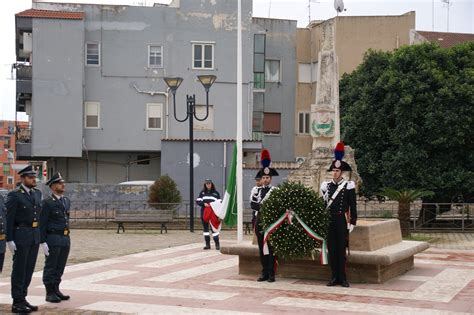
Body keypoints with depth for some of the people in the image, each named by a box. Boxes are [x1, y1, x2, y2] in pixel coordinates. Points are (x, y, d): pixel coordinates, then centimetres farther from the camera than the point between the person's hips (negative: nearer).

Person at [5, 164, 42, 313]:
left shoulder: (37, 193, 11)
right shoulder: (14, 195, -10)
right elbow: (8, 219, -11)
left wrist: (40, 235, 15)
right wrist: (9, 240, -15)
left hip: (35, 236, 7)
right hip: (20, 236, -7)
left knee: (29, 269, 10)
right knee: (19, 269, -1)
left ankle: (22, 298, 18)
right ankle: (17, 303, 5)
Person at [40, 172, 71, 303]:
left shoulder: (66, 201, 14)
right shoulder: (47, 203, -9)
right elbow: (42, 224, -10)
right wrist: (43, 242, -15)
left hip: (65, 239, 7)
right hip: (53, 239, -7)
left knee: (60, 267, 12)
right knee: (50, 267, 1)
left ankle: (56, 290, 21)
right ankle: (50, 293, 7)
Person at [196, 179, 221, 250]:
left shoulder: (216, 193, 6)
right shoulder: (202, 192, 10)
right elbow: (197, 201, 3)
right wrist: (204, 204, -14)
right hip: (204, 212, 3)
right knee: (205, 228, 5)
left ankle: (217, 244, -3)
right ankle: (207, 244, 12)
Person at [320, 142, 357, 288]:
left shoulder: (349, 186, -1)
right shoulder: (326, 185, 8)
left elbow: (353, 206, -1)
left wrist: (352, 223, -6)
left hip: (342, 221, -3)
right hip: (329, 221, 3)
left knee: (341, 249, -1)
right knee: (331, 249, 5)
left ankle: (343, 278, 6)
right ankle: (334, 277, 12)